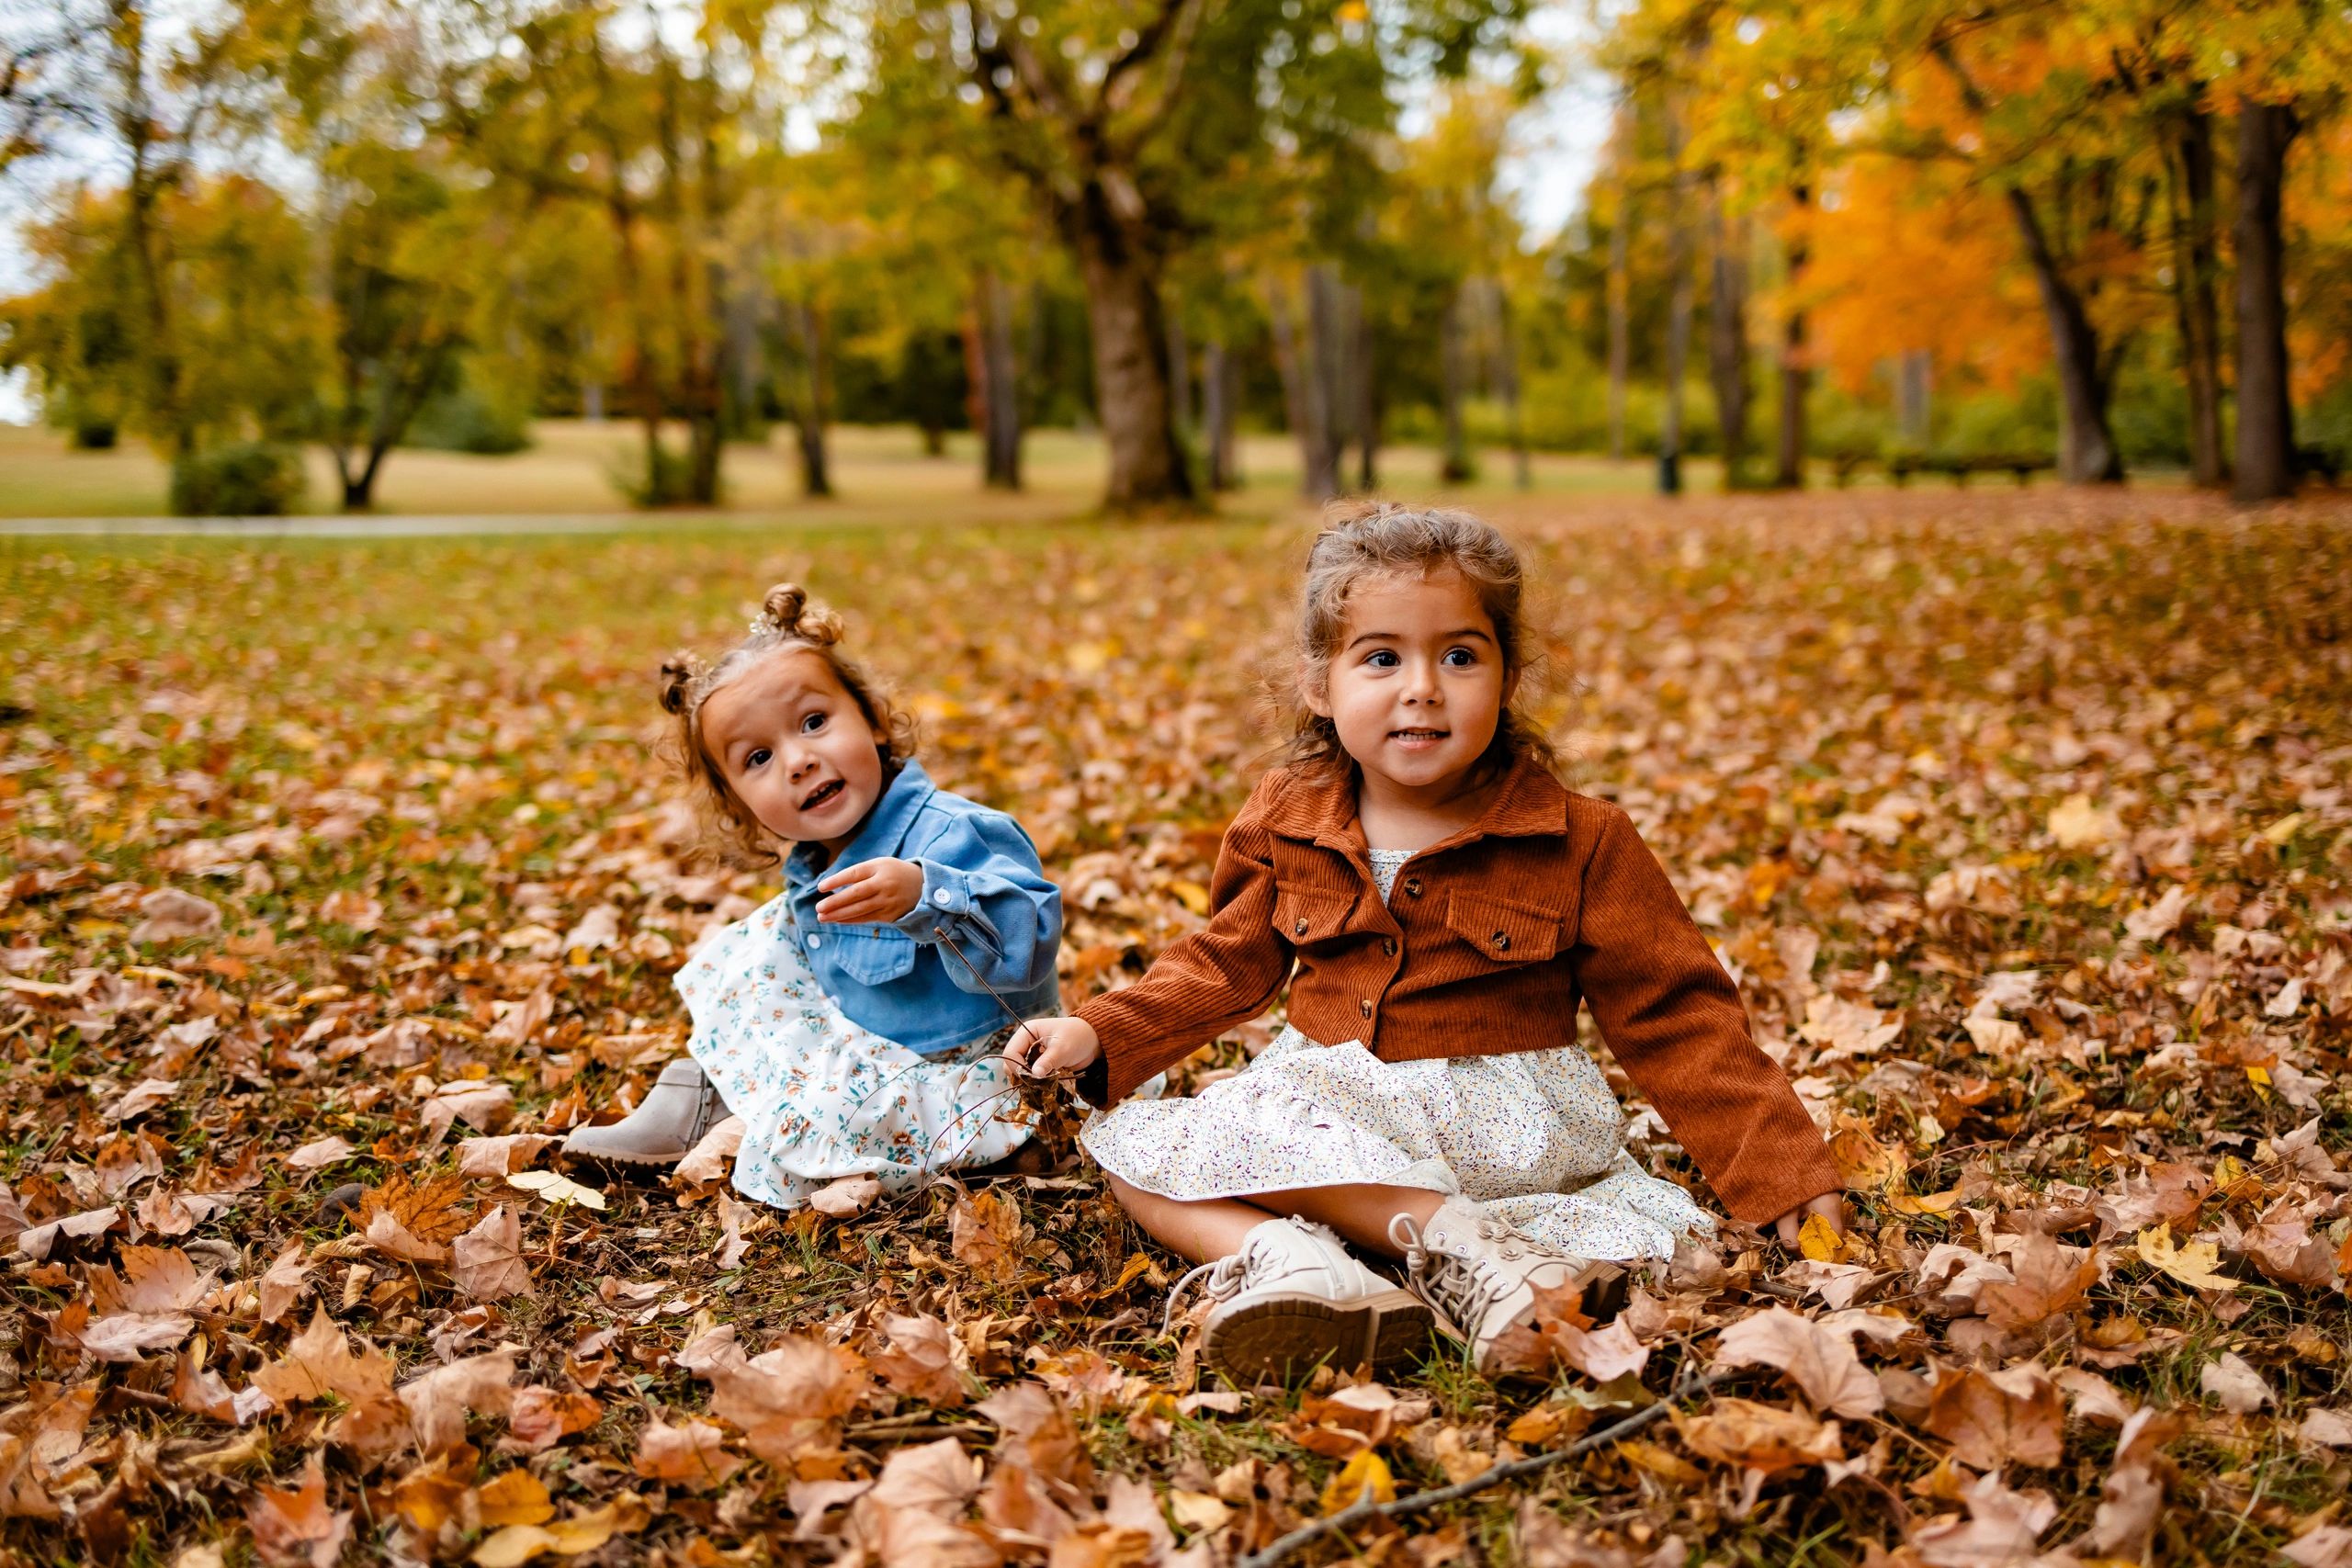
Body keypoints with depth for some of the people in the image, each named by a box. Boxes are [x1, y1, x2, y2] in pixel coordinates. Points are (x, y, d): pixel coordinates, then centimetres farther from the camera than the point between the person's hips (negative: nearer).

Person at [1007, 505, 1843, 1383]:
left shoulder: (1579, 843, -7)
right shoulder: (1286, 823, 1)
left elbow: (1675, 1020, -3)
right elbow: (1225, 966, 13)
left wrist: (1785, 1173, -7)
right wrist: (1100, 1036, -1)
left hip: (1507, 1130, -2)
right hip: (1331, 1104, 2)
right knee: (1126, 1144, -18)